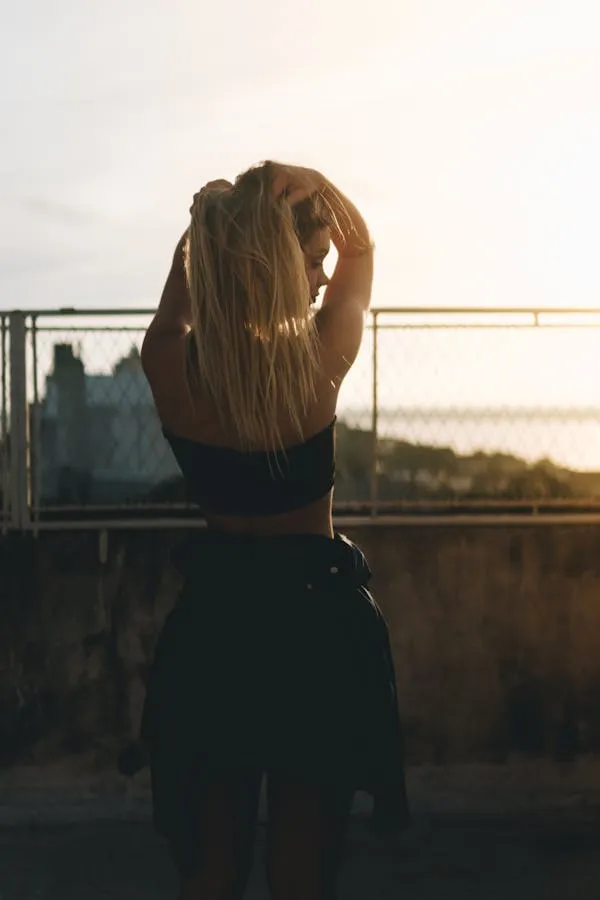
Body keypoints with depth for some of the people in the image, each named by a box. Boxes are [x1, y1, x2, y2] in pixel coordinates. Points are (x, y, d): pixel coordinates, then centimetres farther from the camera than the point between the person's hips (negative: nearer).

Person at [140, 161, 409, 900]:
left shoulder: (169, 365, -13)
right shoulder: (320, 359, -19)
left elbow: (176, 305, 13)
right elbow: (362, 248, 0)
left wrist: (206, 223, -3)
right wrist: (317, 184, -17)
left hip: (212, 621, 3)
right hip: (314, 617, -2)